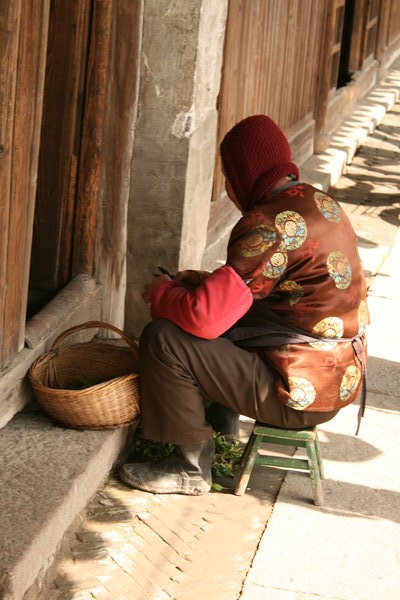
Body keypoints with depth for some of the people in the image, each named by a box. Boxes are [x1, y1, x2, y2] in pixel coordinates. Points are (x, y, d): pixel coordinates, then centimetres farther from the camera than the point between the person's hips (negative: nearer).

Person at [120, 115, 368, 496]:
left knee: (163, 339, -12)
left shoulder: (269, 225, -22)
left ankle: (191, 467, 0)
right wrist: (202, 282, 12)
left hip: (302, 393, -10)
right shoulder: (321, 204, 8)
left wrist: (160, 293, -4)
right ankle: (222, 425, 26)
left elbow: (204, 317, -25)